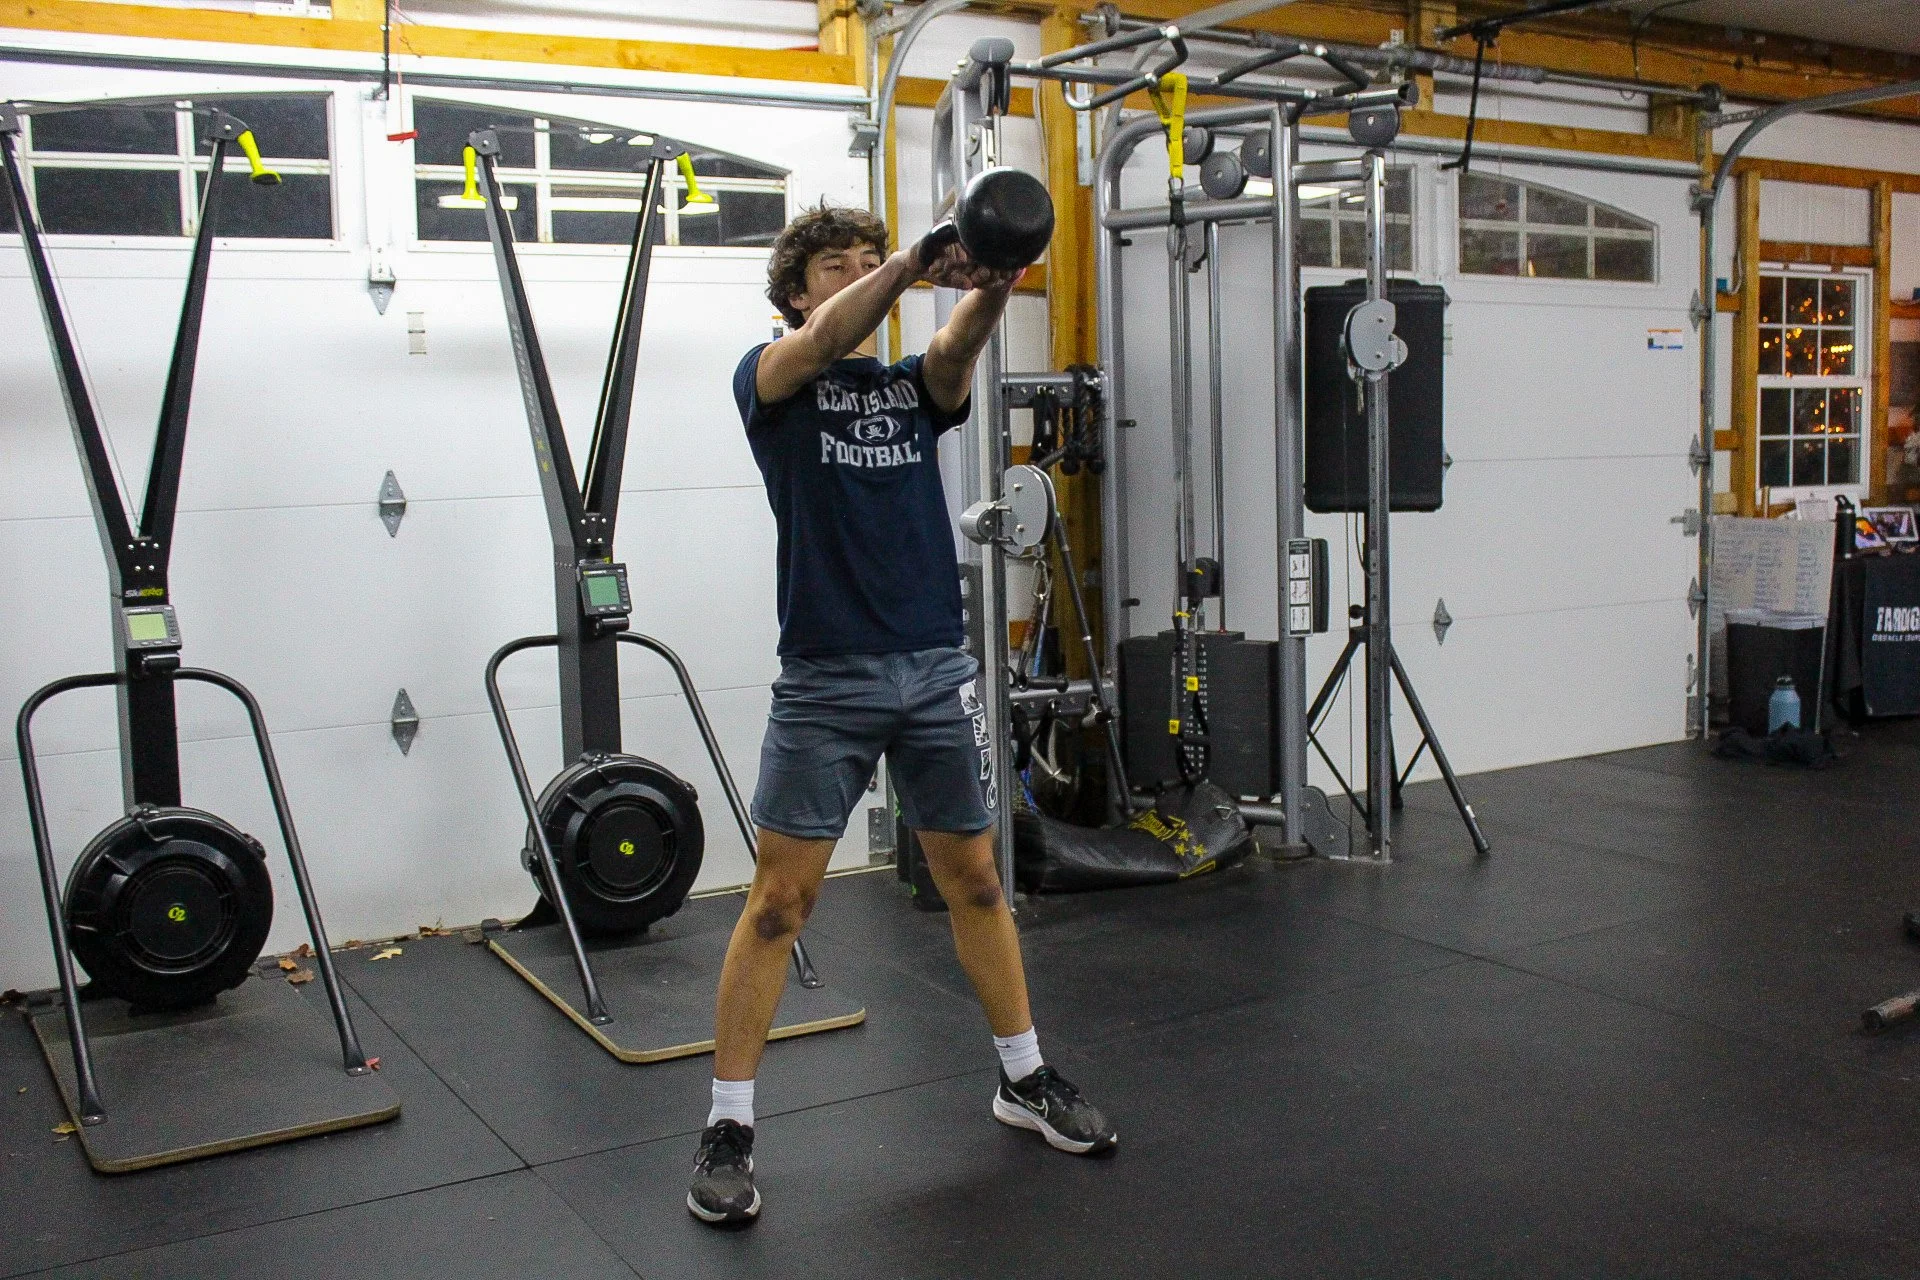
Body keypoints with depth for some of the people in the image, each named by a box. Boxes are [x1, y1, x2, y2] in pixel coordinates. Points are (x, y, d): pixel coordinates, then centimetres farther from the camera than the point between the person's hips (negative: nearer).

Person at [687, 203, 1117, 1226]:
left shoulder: (915, 384, 13)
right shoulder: (771, 380, 3)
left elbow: (960, 346, -11)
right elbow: (823, 341, -20)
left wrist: (990, 285, -34)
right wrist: (915, 258, -35)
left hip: (936, 670, 4)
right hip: (826, 679, -4)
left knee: (974, 882, 14)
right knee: (780, 900, -3)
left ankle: (1024, 1079, 29)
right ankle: (727, 1129, 6)